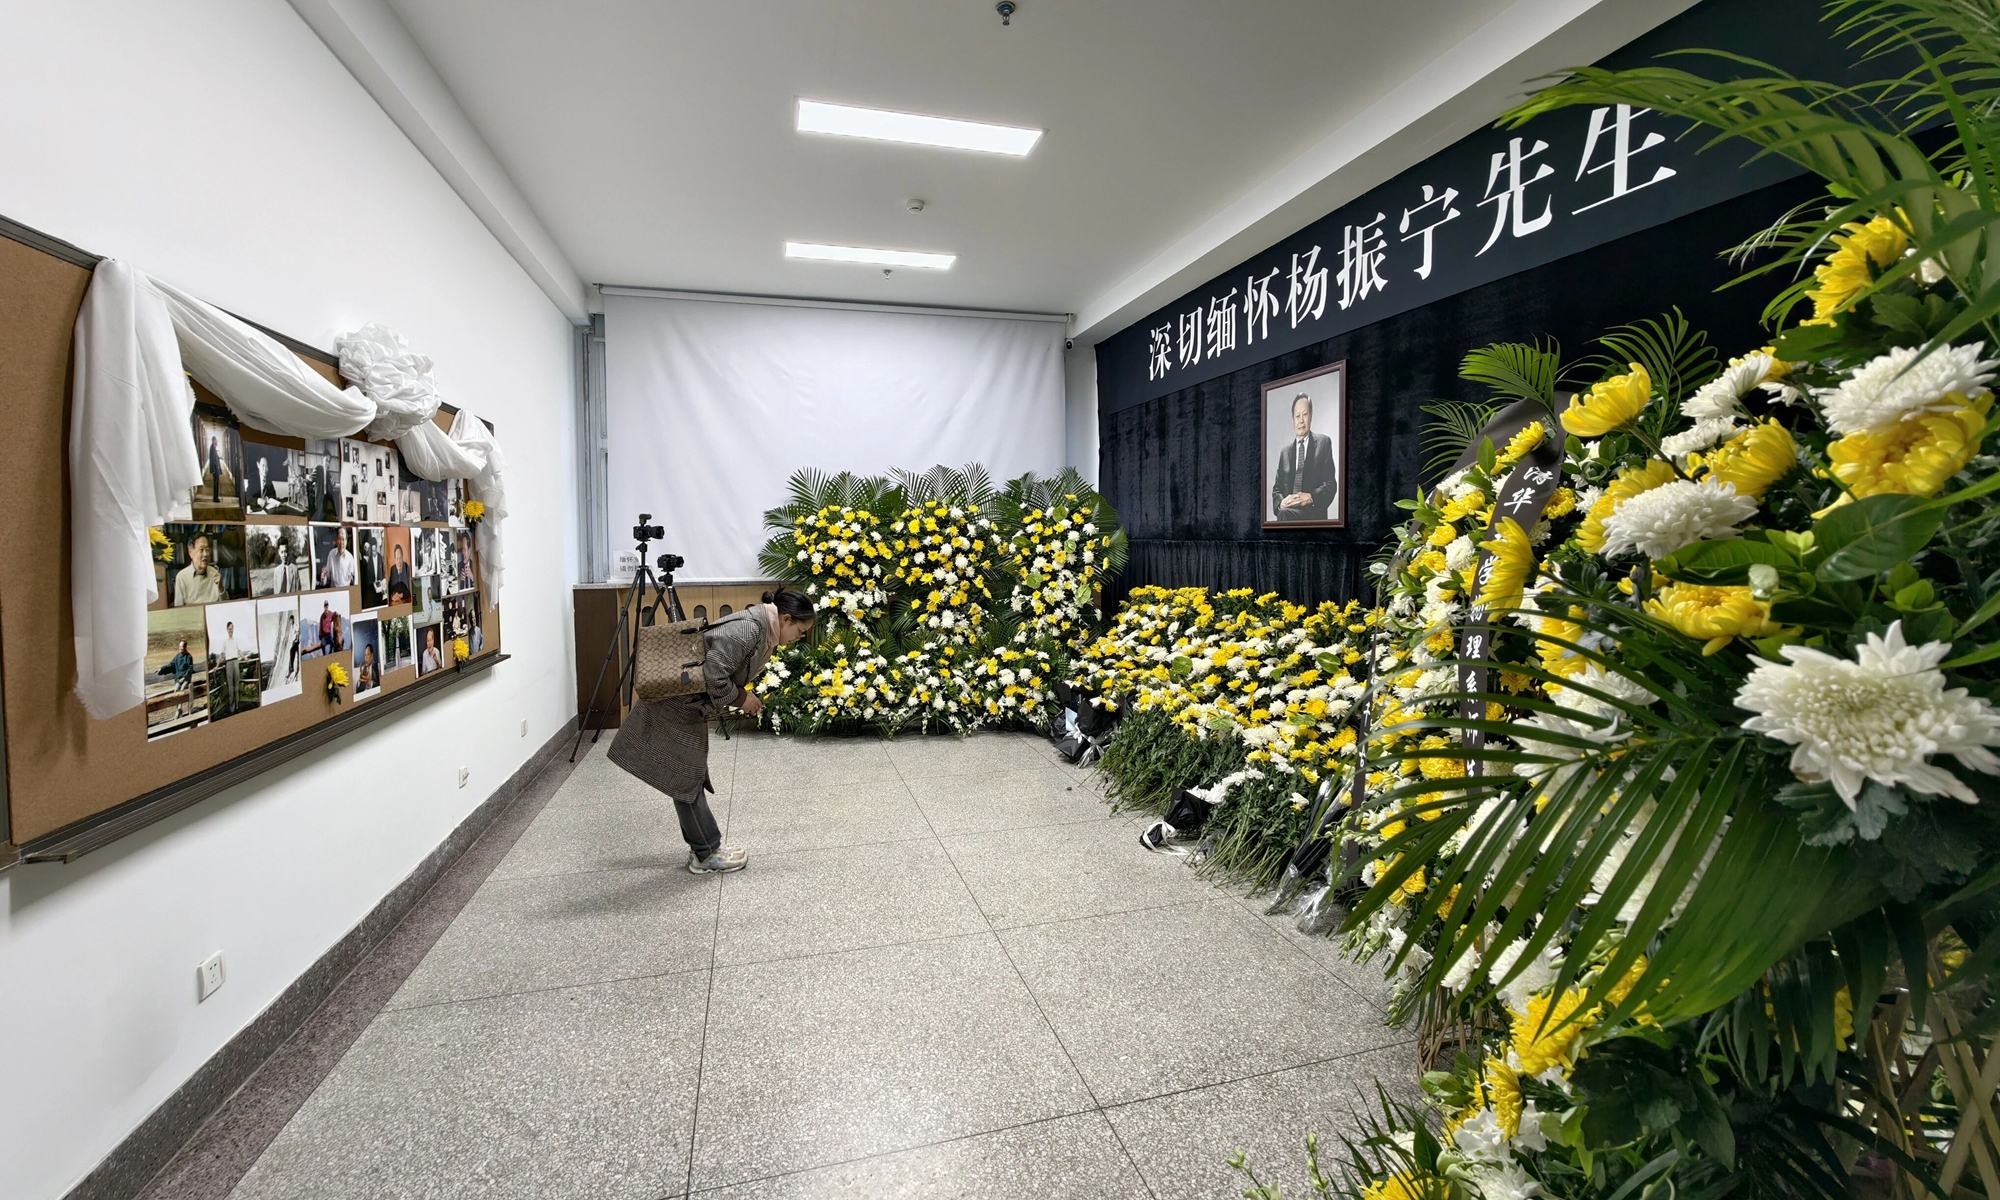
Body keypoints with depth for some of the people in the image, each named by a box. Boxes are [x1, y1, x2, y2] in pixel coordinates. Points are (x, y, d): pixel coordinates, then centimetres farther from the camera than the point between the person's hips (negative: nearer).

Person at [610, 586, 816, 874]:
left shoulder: (763, 631, 6)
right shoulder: (748, 628, -25)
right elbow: (714, 675, -29)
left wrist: (745, 696, -3)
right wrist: (741, 698, -14)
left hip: (689, 707, 10)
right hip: (675, 708, -10)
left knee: (690, 778, 16)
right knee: (685, 781, 2)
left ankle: (704, 847, 25)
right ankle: (706, 855, 11)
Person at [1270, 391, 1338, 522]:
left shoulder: (1323, 443, 11)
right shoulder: (1284, 453, 22)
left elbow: (1331, 484, 3)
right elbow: (1276, 489, 16)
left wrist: (1311, 497, -16)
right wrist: (1281, 502, -8)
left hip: (1313, 512, -3)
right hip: (1288, 511, 3)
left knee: (1284, 515, -34)